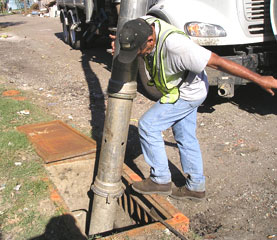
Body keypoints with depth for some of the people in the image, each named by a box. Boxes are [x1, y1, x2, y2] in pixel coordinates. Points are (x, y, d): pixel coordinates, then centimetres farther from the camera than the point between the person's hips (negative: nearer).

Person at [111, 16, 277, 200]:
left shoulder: (174, 45, -39)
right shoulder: (143, 25, -15)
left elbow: (217, 62, -34)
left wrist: (260, 80, -27)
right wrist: (120, 42, -12)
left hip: (187, 93, -9)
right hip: (182, 89, 9)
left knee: (148, 125, -7)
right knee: (186, 137, 15)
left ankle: (160, 180, 9)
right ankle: (196, 187, 31)